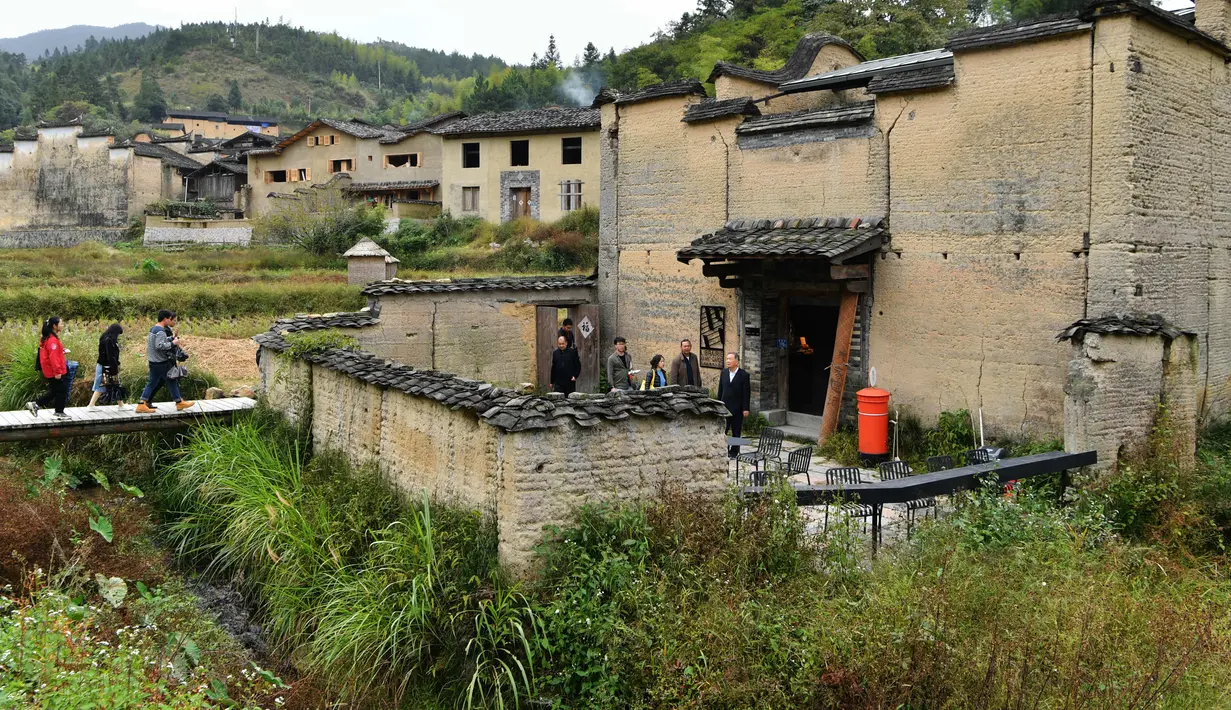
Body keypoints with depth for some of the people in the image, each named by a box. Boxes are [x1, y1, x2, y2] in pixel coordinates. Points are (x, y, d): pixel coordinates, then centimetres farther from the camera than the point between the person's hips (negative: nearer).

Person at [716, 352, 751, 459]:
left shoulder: (744, 375, -6)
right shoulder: (724, 373, 7)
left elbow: (746, 393, -6)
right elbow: (720, 390, 11)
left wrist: (745, 409, -10)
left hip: (737, 409, -3)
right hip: (724, 406, 3)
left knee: (736, 431, 5)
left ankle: (734, 452, 15)